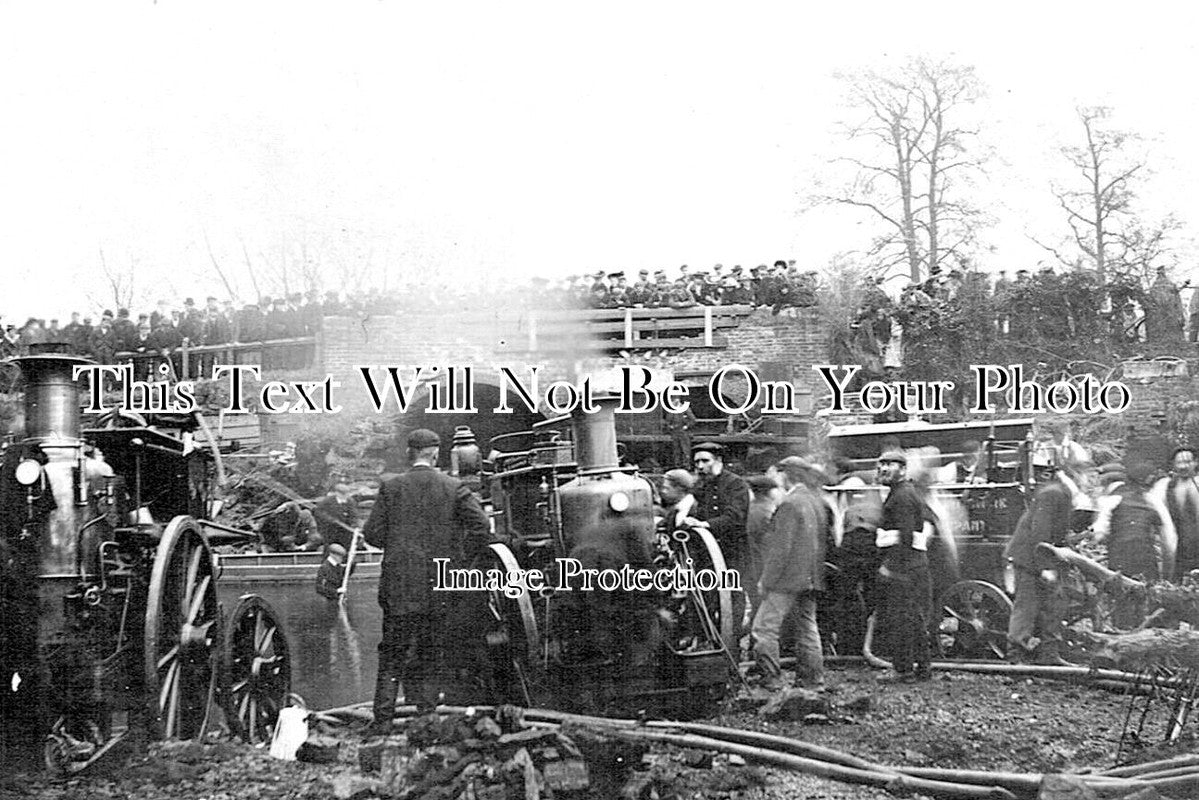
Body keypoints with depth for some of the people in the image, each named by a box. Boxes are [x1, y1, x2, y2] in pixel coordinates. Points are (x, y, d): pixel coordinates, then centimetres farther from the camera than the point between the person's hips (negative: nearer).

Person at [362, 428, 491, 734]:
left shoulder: (391, 487, -1)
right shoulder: (454, 488, -1)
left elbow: (372, 533, -2)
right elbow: (480, 524, -10)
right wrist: (462, 560, 1)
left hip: (399, 585, 0)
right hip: (441, 586, 0)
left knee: (392, 652, 7)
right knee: (433, 651, 12)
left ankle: (383, 717, 0)